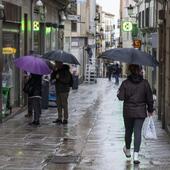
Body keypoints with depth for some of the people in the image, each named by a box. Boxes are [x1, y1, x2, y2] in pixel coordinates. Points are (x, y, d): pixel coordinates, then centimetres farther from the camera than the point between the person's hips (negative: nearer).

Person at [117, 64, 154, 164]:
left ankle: (127, 150, 37)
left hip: (128, 112, 0)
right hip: (141, 112, 0)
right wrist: (150, 110, 12)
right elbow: (149, 98, 0)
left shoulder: (125, 83, -8)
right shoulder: (145, 83, -5)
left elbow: (121, 97, -10)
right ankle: (136, 155, -12)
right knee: (138, 132, -1)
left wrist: (119, 92, 12)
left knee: (128, 131, 17)